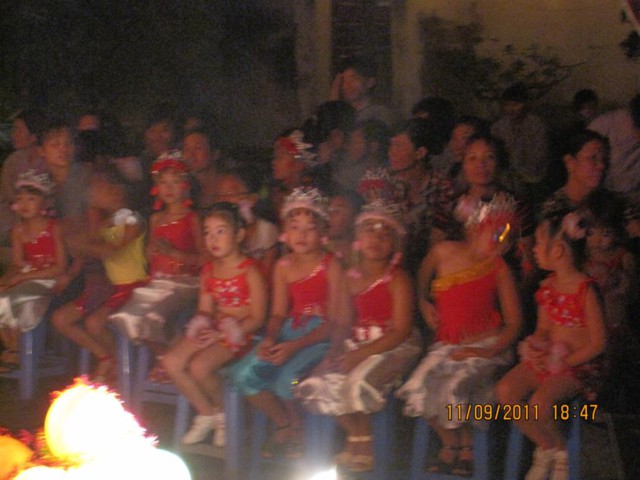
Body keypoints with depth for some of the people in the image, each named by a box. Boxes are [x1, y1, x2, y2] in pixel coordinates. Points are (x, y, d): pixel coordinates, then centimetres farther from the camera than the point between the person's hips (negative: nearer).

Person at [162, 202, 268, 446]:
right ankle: (207, 413, 4)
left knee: (200, 366, -28)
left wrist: (220, 334, -18)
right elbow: (204, 309, 13)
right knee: (172, 361, -13)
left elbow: (257, 319, -12)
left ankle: (223, 413, 2)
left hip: (239, 333, -7)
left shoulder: (250, 271, -10)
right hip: (211, 329, 7)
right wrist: (202, 327, -12)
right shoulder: (209, 270, 10)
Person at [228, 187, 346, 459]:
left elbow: (334, 320, -12)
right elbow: (278, 314, 9)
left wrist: (295, 346, -21)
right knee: (242, 374, -13)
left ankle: (296, 428, 3)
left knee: (287, 379, -31)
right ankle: (283, 425, 10)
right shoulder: (283, 267, 7)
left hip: (321, 336, -6)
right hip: (289, 331, 6)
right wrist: (269, 340, -14)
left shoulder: (330, 267, -9)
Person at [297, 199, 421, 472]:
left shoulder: (397, 280, -8)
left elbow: (401, 331, -15)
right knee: (316, 385, -12)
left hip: (393, 347, -6)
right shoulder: (351, 278, 9)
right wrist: (339, 347, -11)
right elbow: (346, 322, 9)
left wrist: (362, 354, -21)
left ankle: (363, 441, -3)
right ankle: (355, 434, 8)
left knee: (355, 383, -30)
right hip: (357, 345, 6)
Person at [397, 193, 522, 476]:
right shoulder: (443, 253, -2)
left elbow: (513, 323, -7)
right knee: (419, 389, -19)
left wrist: (488, 351, -19)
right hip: (447, 345, 3)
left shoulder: (499, 269, -7)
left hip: (486, 347, -3)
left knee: (453, 390, -28)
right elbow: (423, 278, 23)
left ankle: (466, 448, 0)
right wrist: (424, 304, 13)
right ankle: (450, 444, 7)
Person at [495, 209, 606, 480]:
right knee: (505, 391, -15)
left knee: (539, 402, -30)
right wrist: (536, 345, -6)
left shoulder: (585, 290, -13)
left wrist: (562, 362, -17)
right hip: (548, 358, 7)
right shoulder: (547, 287, 8)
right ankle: (545, 447, 2)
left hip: (578, 364, -7)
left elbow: (597, 343, -13)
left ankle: (560, 452, -1)